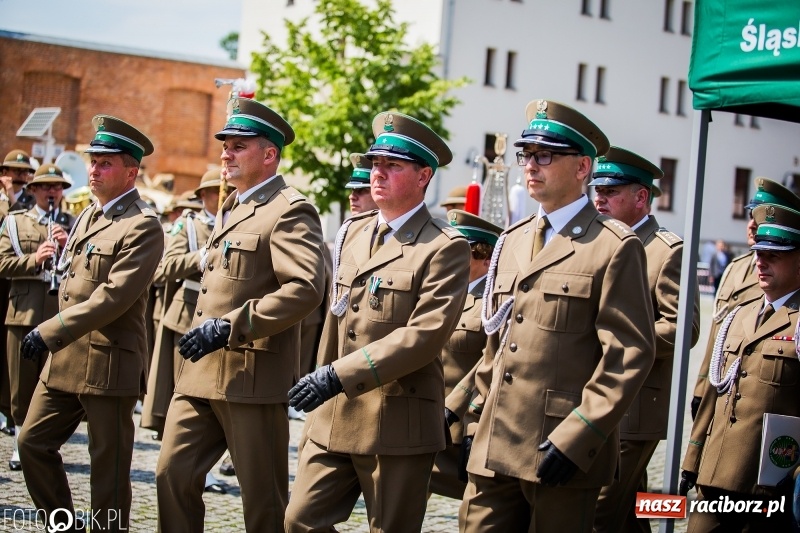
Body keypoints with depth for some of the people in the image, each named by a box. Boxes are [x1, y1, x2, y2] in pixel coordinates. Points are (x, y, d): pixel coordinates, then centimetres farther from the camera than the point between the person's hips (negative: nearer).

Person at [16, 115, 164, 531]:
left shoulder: (142, 227, -14)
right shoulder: (87, 216, 14)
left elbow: (114, 296, -23)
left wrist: (50, 332, -23)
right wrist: (53, 334, 11)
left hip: (108, 364, -9)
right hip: (64, 359, 9)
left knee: (108, 467, 1)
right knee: (33, 442, 11)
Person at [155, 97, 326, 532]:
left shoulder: (290, 211, -10)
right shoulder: (229, 209, 20)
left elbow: (305, 288, -23)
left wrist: (230, 326, -25)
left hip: (253, 377, -9)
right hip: (201, 372, 9)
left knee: (263, 497, 1)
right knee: (173, 472, 6)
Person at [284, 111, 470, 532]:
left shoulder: (444, 248, -9)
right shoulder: (351, 233, 14)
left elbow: (425, 334, -19)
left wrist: (340, 375, -23)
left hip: (399, 425, -6)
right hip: (333, 419, 6)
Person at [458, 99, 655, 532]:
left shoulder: (615, 248, -6)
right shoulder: (511, 241, 16)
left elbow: (630, 355, -12)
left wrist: (577, 438, -17)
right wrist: (481, 416, 16)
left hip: (565, 450, -6)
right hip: (494, 448, 6)